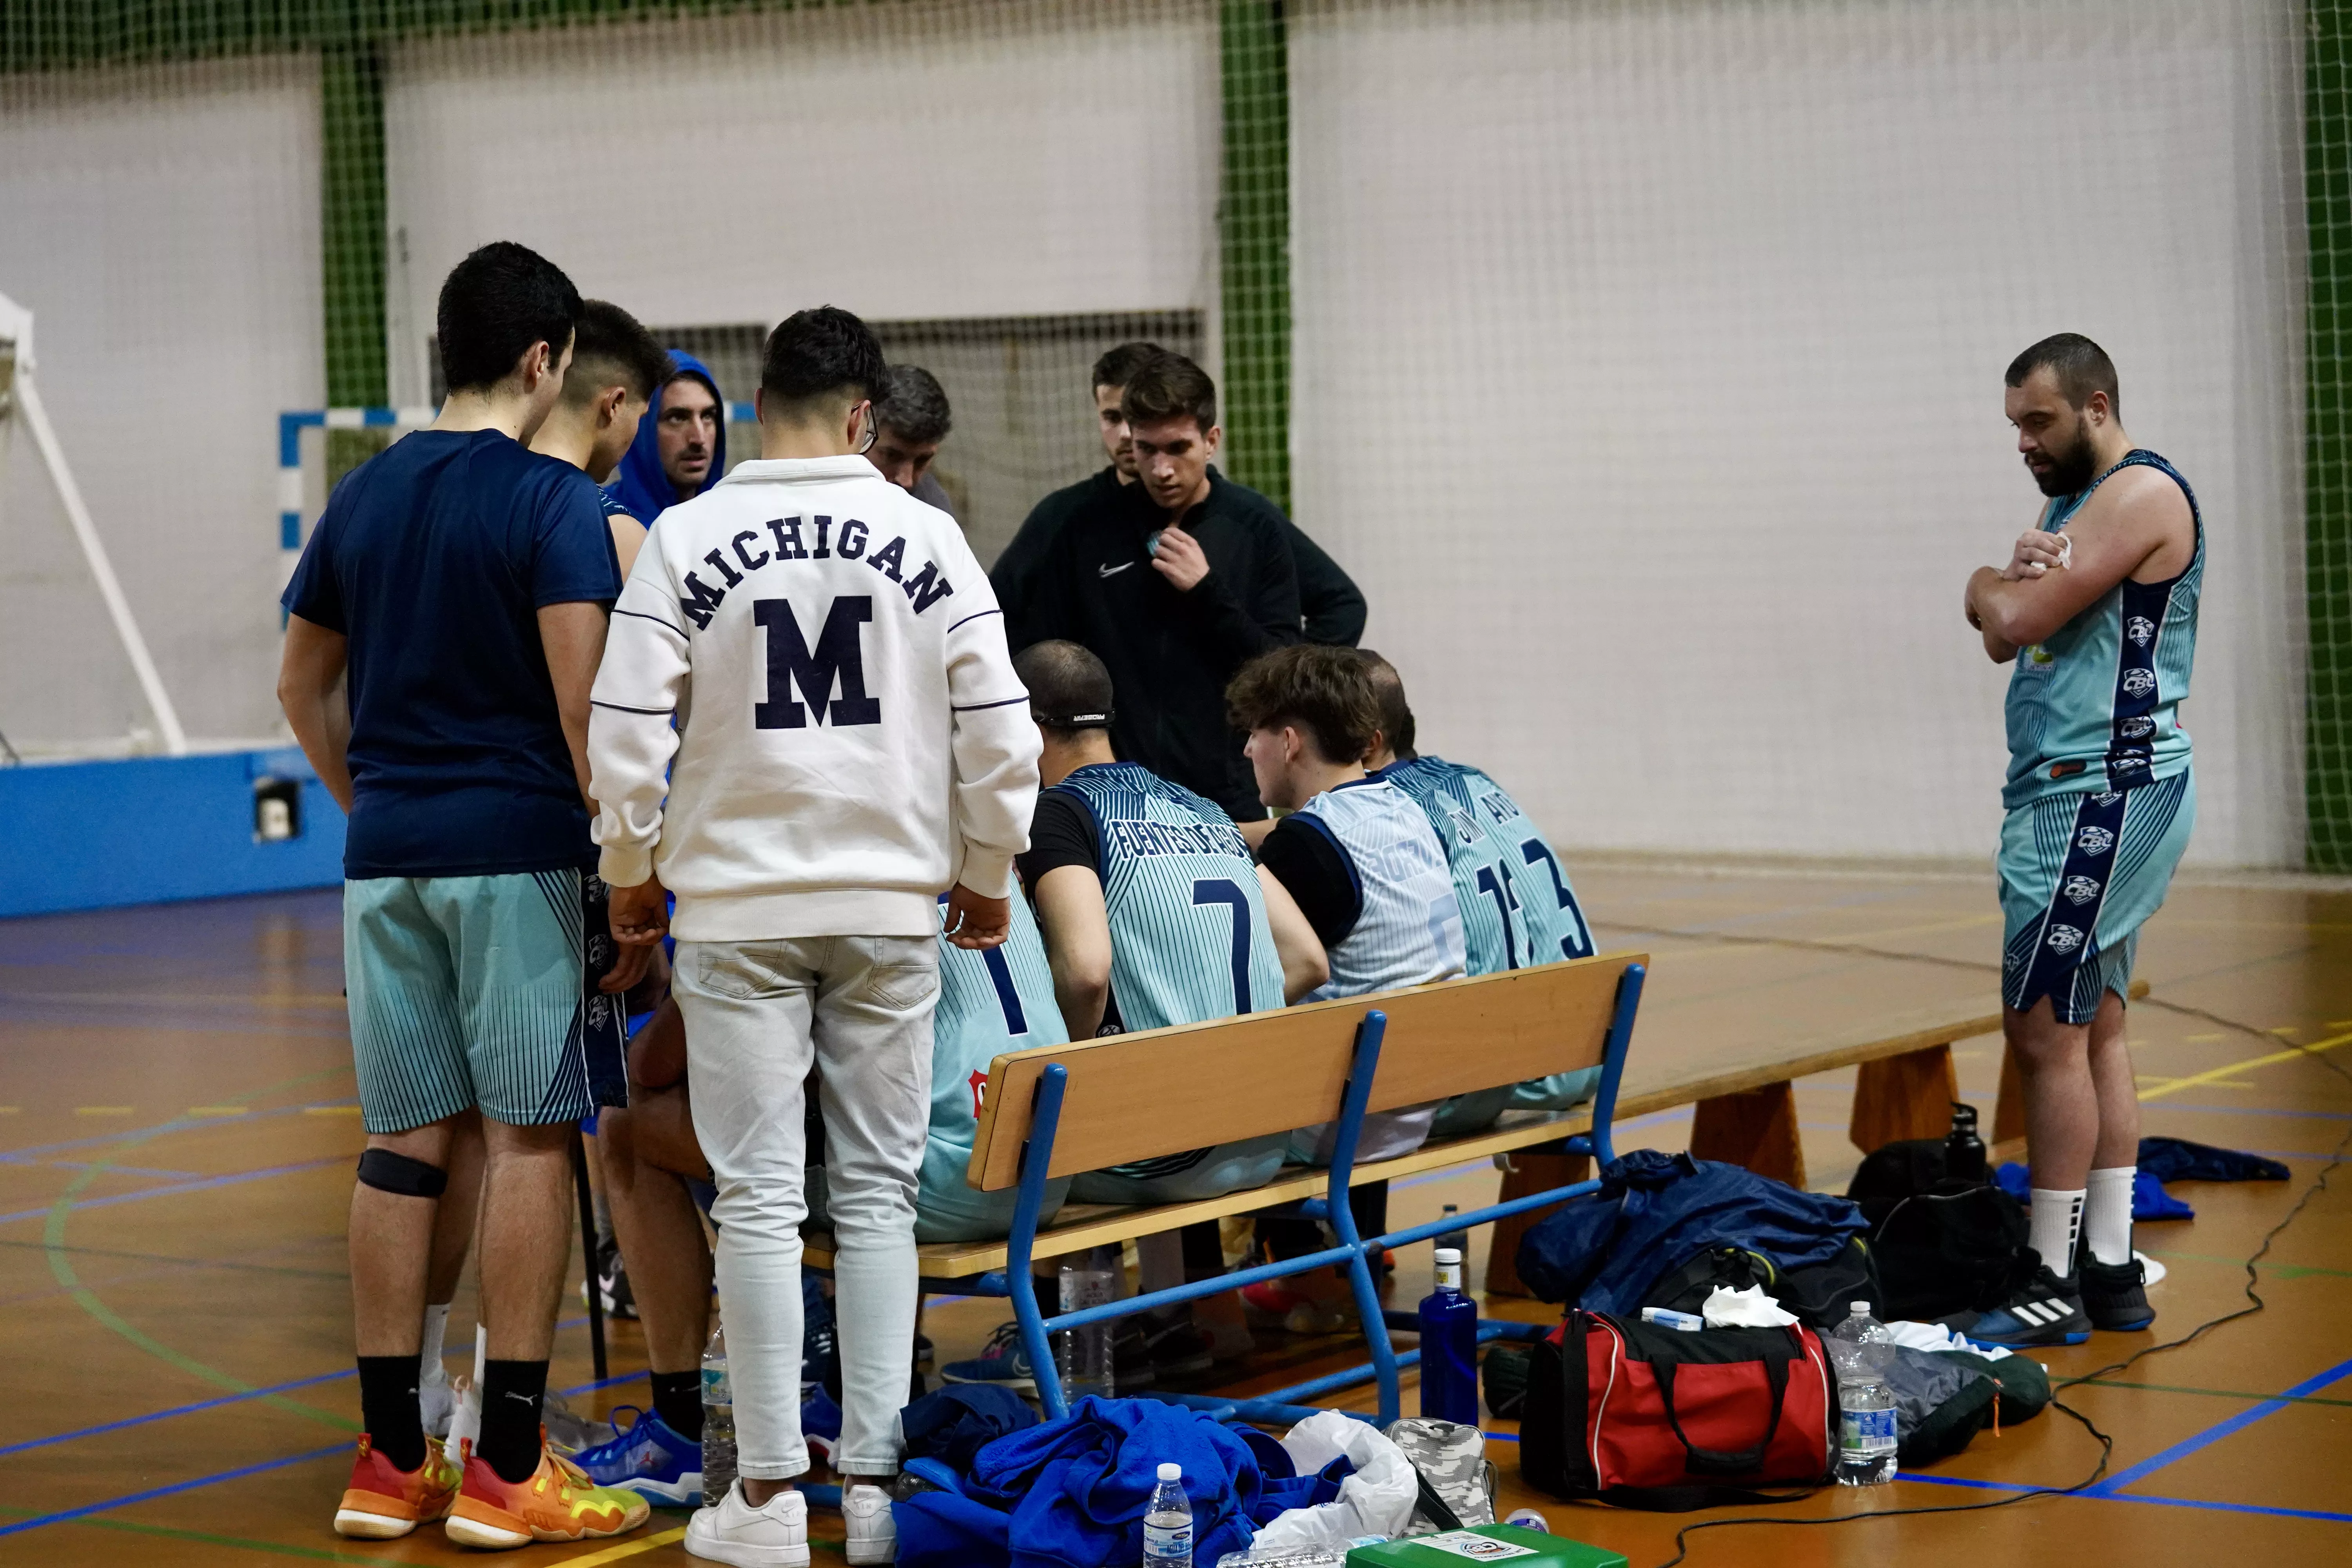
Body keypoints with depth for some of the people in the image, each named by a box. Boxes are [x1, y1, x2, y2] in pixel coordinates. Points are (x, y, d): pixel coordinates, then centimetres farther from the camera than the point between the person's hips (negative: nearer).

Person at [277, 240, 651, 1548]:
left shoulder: (364, 497, 12)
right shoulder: (555, 502, -8)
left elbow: (303, 688, 18)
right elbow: (581, 702, -15)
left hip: (386, 854, 6)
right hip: (517, 849, -6)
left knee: (405, 1139, 8)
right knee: (532, 1135, -1)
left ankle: (392, 1460, 12)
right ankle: (508, 1468, -1)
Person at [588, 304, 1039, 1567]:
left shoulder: (686, 539, -4)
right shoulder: (927, 537, 0)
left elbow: (624, 725, -6)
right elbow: (998, 725, 0)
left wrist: (632, 873, 8)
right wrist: (987, 876, 13)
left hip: (737, 904, -1)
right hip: (892, 905, 1)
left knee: (758, 1199, 2)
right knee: (879, 1191, 9)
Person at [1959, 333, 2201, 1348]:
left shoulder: (2142, 494, -13)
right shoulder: (2073, 501, 19)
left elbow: (2017, 620, -20)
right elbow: (2002, 638, 13)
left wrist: (1991, 584, 2)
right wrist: (2013, 579, -8)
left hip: (2103, 792, -10)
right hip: (2075, 794, 10)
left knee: (2046, 1031, -10)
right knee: (2094, 1028, 10)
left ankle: (2055, 1286, -6)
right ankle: (2111, 1272, 13)